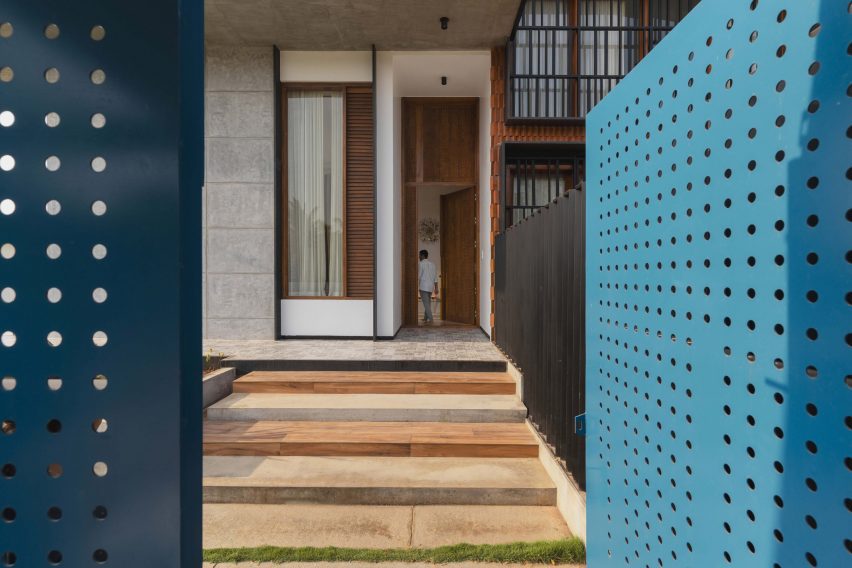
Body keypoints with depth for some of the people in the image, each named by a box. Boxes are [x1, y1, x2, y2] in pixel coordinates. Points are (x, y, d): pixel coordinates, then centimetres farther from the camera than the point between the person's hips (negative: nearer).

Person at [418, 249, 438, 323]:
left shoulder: (421, 263, -7)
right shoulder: (432, 264, 13)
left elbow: (419, 276, -8)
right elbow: (435, 277, 11)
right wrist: (436, 288, 12)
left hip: (423, 286, -7)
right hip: (431, 287, 7)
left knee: (426, 303, -5)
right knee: (428, 302, 16)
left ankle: (430, 318, -9)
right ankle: (426, 317, 22)